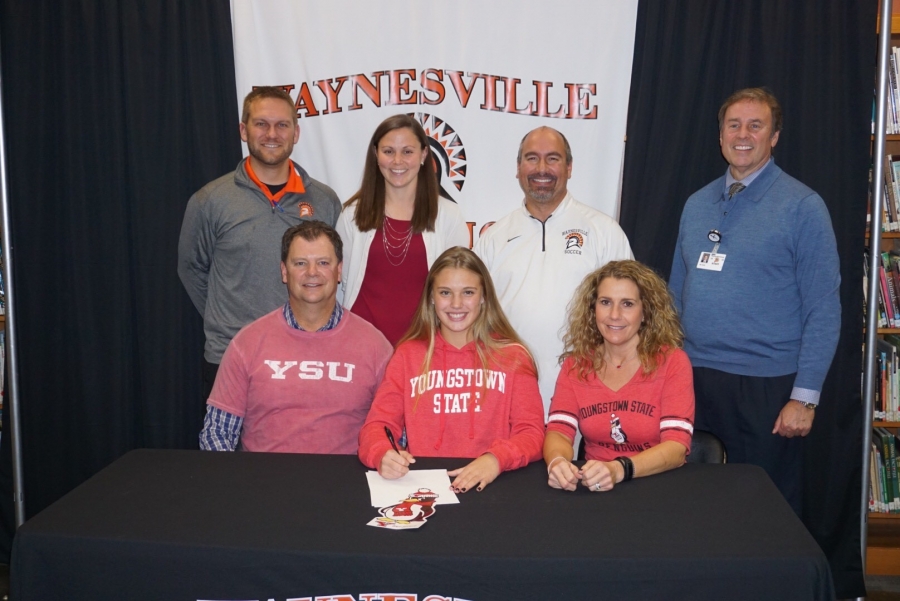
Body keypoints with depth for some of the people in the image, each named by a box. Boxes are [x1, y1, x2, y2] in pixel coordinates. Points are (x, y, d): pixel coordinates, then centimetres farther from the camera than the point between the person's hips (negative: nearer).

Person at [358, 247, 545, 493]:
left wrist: (496, 459, -19)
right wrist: (383, 455, -18)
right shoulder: (407, 354, 12)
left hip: (491, 488, -1)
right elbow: (378, 424, 5)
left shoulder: (512, 356, 8)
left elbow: (531, 433, 2)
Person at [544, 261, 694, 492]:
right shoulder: (576, 364, 4)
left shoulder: (672, 361, -5)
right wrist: (557, 461, -28)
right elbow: (559, 430, -4)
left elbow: (677, 446, -13)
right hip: (594, 488, 2)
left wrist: (618, 470, -30)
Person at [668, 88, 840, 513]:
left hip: (765, 386, -4)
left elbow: (823, 312, -8)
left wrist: (805, 396, -13)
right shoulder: (697, 205, 10)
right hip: (692, 378, 5)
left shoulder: (802, 207, -6)